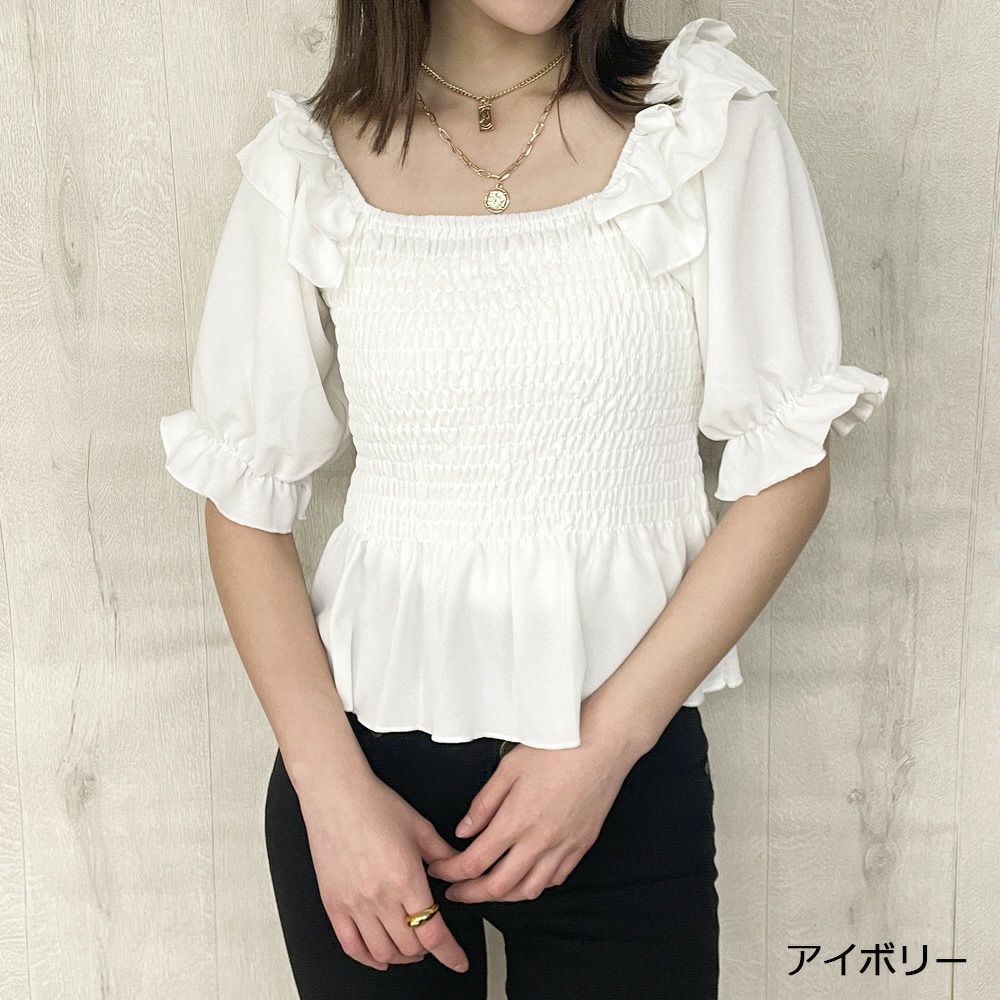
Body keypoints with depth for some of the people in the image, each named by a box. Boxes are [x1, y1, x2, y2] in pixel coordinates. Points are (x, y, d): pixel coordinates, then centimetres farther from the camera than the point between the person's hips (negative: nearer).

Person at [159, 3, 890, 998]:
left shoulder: (713, 122, -4)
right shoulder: (306, 167, -1)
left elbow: (789, 468, -4)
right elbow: (245, 501, 0)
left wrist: (606, 743, -10)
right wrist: (334, 790, -9)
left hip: (625, 773, 0)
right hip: (363, 754, 1)